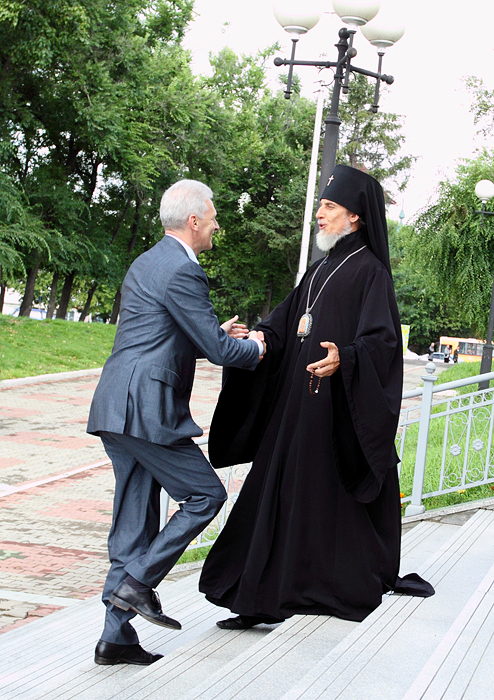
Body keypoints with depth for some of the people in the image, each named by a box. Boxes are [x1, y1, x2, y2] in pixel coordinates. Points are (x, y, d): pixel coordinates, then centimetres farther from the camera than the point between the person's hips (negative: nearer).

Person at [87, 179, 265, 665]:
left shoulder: (147, 263, 19)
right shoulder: (181, 271, -12)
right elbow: (219, 351, -13)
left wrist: (219, 335, 22)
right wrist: (254, 348, 7)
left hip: (116, 408, 10)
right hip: (145, 410, -10)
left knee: (134, 521, 10)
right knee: (205, 495, 2)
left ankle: (116, 636, 11)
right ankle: (136, 583, -3)